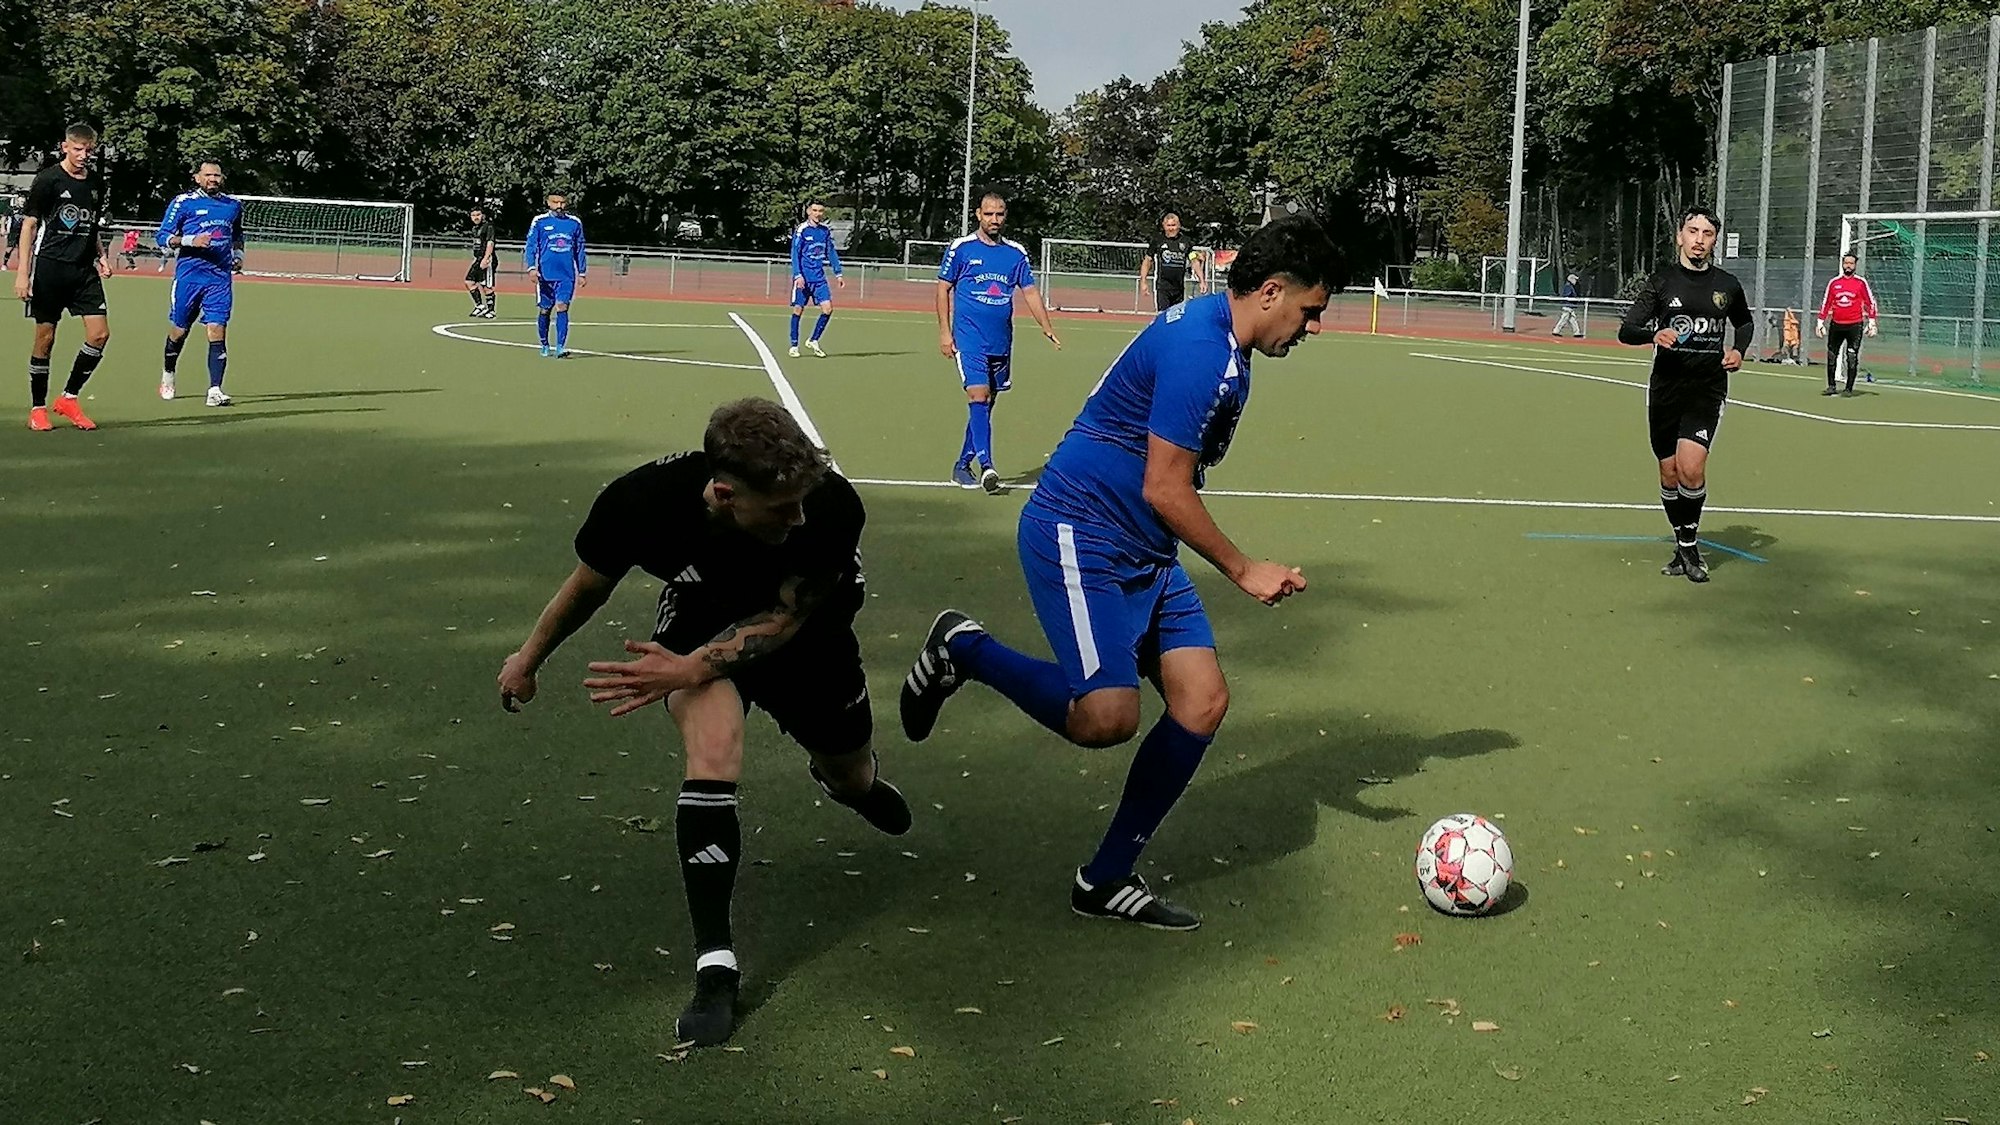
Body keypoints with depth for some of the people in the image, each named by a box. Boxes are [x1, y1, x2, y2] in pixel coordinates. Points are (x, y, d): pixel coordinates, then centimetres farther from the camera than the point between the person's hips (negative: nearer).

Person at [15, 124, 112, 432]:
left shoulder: (97, 183, 11)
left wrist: (101, 255, 8)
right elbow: (29, 225, -4)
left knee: (100, 334, -7)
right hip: (49, 266, -5)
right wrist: (22, 273, -10)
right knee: (45, 338, 0)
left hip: (84, 269, 5)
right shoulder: (48, 179, -5)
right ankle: (37, 409, 11)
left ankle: (68, 397, 8)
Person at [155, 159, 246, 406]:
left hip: (221, 277, 2)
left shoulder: (233, 205, 13)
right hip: (188, 276, -2)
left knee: (217, 331, -10)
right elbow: (162, 237, -2)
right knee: (179, 331, 8)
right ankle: (167, 376, 34)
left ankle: (215, 391, -13)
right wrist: (191, 240, -17)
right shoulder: (183, 202, 0)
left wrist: (238, 254, 13)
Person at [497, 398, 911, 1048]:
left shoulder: (832, 508, -40)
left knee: (852, 776, 20)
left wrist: (691, 669, -39)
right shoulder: (641, 501, -36)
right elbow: (589, 585, -12)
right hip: (701, 616, -1)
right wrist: (529, 658, 3)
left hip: (804, 629, 1)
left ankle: (841, 778, 63)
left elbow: (786, 617, -25)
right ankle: (715, 966, -21)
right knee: (713, 756, -29)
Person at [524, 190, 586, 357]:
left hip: (567, 275, 0)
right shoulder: (539, 221, 2)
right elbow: (531, 246, 1)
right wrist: (531, 268, -10)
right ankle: (545, 345, 22)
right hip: (545, 274, 0)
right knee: (544, 310, 7)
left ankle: (560, 347, -15)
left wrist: (582, 273, 14)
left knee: (562, 307, -11)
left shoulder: (575, 223, 9)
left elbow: (580, 249, 15)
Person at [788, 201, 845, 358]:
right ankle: (794, 346, 12)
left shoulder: (826, 230, 8)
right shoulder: (801, 230, -7)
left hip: (819, 278, 5)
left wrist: (838, 273, 10)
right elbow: (795, 254, -10)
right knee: (798, 310, 1)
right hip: (803, 278, -4)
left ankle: (813, 341, 10)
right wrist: (798, 275, -19)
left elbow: (831, 252, 15)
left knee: (827, 308, -5)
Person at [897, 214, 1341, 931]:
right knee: (1107, 719, -23)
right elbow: (1165, 490, -20)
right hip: (1081, 537, -10)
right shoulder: (1201, 349, -20)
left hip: (1144, 553, 10)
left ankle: (1108, 880, 8)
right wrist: (1244, 571, -9)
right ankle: (963, 650, 3)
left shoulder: (1220, 337, 12)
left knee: (1203, 703, 0)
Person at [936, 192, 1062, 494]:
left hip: (1001, 341, 5)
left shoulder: (1016, 253, 8)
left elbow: (1030, 291, 9)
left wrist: (1047, 327, -4)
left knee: (987, 404, 8)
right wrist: (944, 331, -4)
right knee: (978, 397, -17)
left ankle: (963, 464, 19)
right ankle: (986, 466, -23)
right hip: (969, 338, -4)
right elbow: (943, 288, 3)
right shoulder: (960, 248, -1)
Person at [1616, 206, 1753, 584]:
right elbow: (1626, 330, -4)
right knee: (1670, 474, 7)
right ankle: (1683, 547, 26)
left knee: (1691, 469, -18)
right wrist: (1654, 334, -24)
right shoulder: (1662, 280, 1)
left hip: (1707, 387, -1)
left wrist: (1739, 349, 6)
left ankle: (1690, 543, 2)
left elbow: (1745, 322, 26)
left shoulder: (1727, 284, 6)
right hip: (1665, 386, 1)